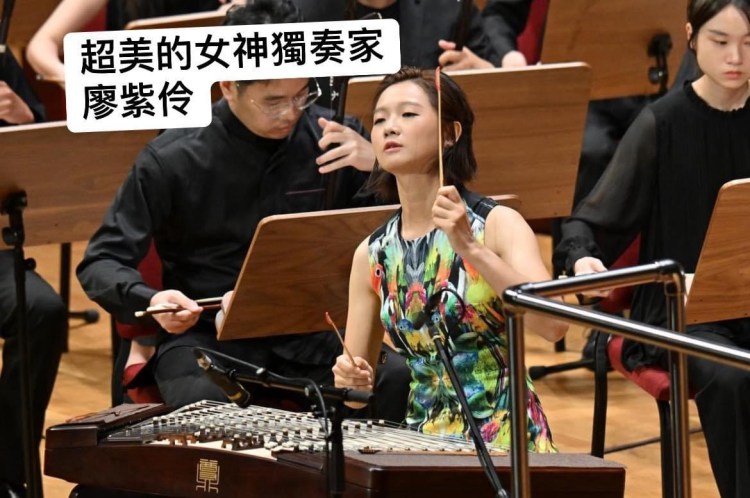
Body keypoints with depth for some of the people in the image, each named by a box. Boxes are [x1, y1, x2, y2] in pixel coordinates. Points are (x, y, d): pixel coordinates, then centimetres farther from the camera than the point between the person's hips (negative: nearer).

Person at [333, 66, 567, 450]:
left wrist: (470, 248, -25)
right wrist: (351, 379, -10)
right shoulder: (372, 255, 7)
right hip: (424, 444, 4)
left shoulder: (498, 225, -4)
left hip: (505, 439, -4)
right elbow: (358, 385, 12)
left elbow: (552, 325, -20)